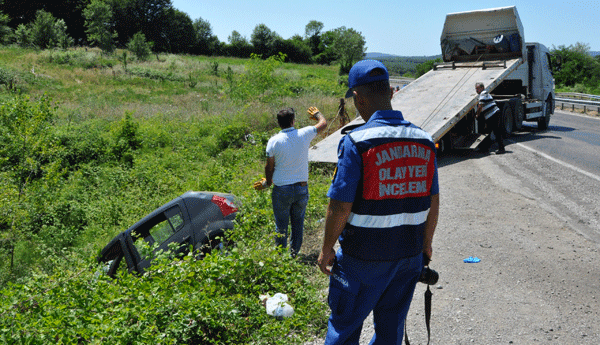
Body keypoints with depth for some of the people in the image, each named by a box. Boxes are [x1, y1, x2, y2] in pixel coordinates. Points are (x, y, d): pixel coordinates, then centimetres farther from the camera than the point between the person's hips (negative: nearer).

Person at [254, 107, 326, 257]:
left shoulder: (274, 141, -8)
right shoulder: (304, 134, -6)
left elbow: (269, 167, -2)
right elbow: (323, 124, 12)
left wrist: (267, 182, 17)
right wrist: (317, 113, 33)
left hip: (281, 190, -1)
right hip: (302, 188, 1)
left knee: (281, 225, 9)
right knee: (298, 222, 15)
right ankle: (294, 252, 22)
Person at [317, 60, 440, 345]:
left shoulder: (356, 142, -19)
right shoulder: (424, 140, -1)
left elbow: (340, 206, -18)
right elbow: (432, 203, 6)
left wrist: (326, 250, -4)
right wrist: (426, 243, 19)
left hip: (362, 257, -5)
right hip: (409, 253, 5)